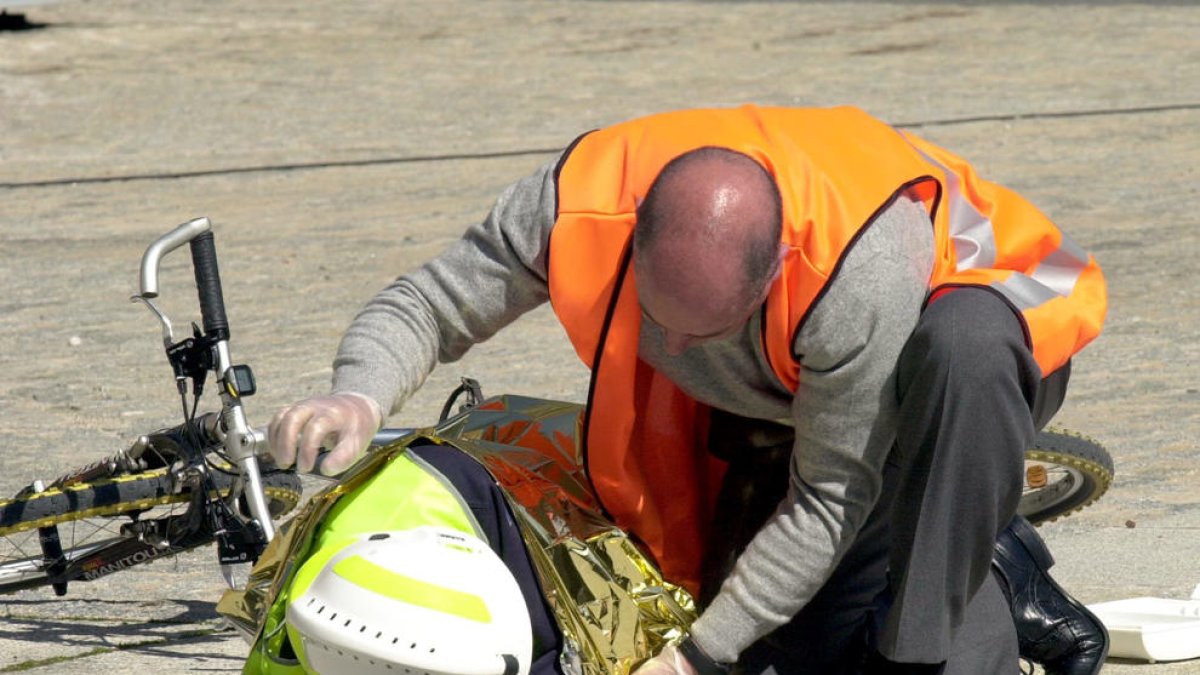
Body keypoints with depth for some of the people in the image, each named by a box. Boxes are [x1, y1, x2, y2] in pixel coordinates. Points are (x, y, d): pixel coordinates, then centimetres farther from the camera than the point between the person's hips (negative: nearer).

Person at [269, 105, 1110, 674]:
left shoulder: (862, 266, -43)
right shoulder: (584, 200, -31)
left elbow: (829, 505, -32)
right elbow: (425, 302, -17)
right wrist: (359, 400, -40)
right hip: (781, 416, 5)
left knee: (963, 343, -43)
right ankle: (1006, 595, 11)